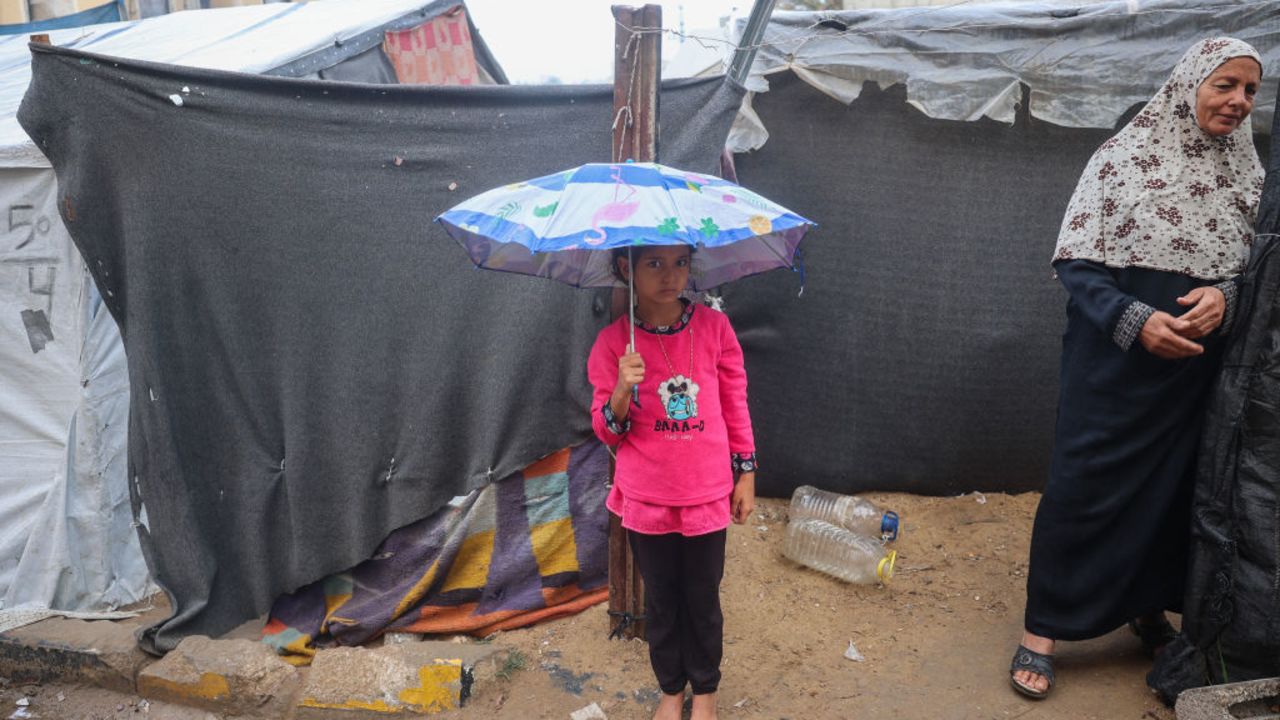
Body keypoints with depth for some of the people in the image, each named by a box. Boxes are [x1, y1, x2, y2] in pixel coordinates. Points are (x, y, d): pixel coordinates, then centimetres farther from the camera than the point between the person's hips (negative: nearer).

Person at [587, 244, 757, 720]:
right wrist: (622, 390, -23)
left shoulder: (714, 327, -7)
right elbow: (607, 431, -3)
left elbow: (735, 405, 3)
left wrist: (746, 475, 6)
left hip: (707, 493, 0)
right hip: (646, 499, 0)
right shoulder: (614, 342, -8)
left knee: (703, 599, 13)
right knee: (661, 600, 15)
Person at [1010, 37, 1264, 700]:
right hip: (1114, 365, -5)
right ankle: (1043, 628, 12)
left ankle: (1147, 607, 36)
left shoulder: (1246, 175, 6)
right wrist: (1135, 320, -23)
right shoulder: (1123, 157, -8)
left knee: (1173, 489, 15)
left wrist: (1224, 297, -12)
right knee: (1082, 488, 0)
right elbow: (1075, 265, -10)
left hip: (1194, 371, 5)